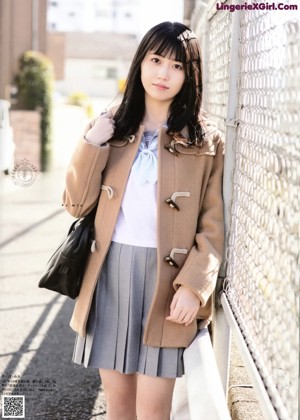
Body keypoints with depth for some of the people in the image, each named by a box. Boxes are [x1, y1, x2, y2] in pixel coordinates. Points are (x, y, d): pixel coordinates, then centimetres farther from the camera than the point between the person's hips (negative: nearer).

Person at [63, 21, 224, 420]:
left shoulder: (206, 140, 1)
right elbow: (78, 204, 5)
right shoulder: (112, 128, 9)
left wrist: (194, 285, -14)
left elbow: (213, 225, -3)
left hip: (167, 276, -3)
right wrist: (92, 144, -7)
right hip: (111, 272, 3)